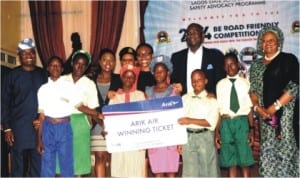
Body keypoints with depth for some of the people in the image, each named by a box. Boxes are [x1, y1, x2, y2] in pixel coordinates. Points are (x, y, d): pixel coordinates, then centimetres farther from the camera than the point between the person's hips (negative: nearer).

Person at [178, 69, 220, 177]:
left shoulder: (211, 100, 1)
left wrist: (190, 120, -16)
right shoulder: (184, 99, 10)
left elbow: (211, 122, -9)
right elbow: (180, 121, 8)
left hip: (205, 137, -2)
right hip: (188, 137, 3)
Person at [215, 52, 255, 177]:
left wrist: (251, 129, -1)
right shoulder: (221, 84, 4)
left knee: (245, 161, 2)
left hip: (242, 122, -1)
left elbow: (249, 107, 3)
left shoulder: (245, 83, 2)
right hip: (226, 123, 1)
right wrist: (217, 132, 3)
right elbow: (218, 109, 5)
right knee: (231, 162, 8)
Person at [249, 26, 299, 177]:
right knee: (267, 150, 5)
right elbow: (253, 89, 12)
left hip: (285, 112, -4)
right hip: (264, 114, 4)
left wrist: (274, 107, -13)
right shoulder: (256, 64, 14)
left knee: (285, 148, -5)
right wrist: (257, 107, -6)